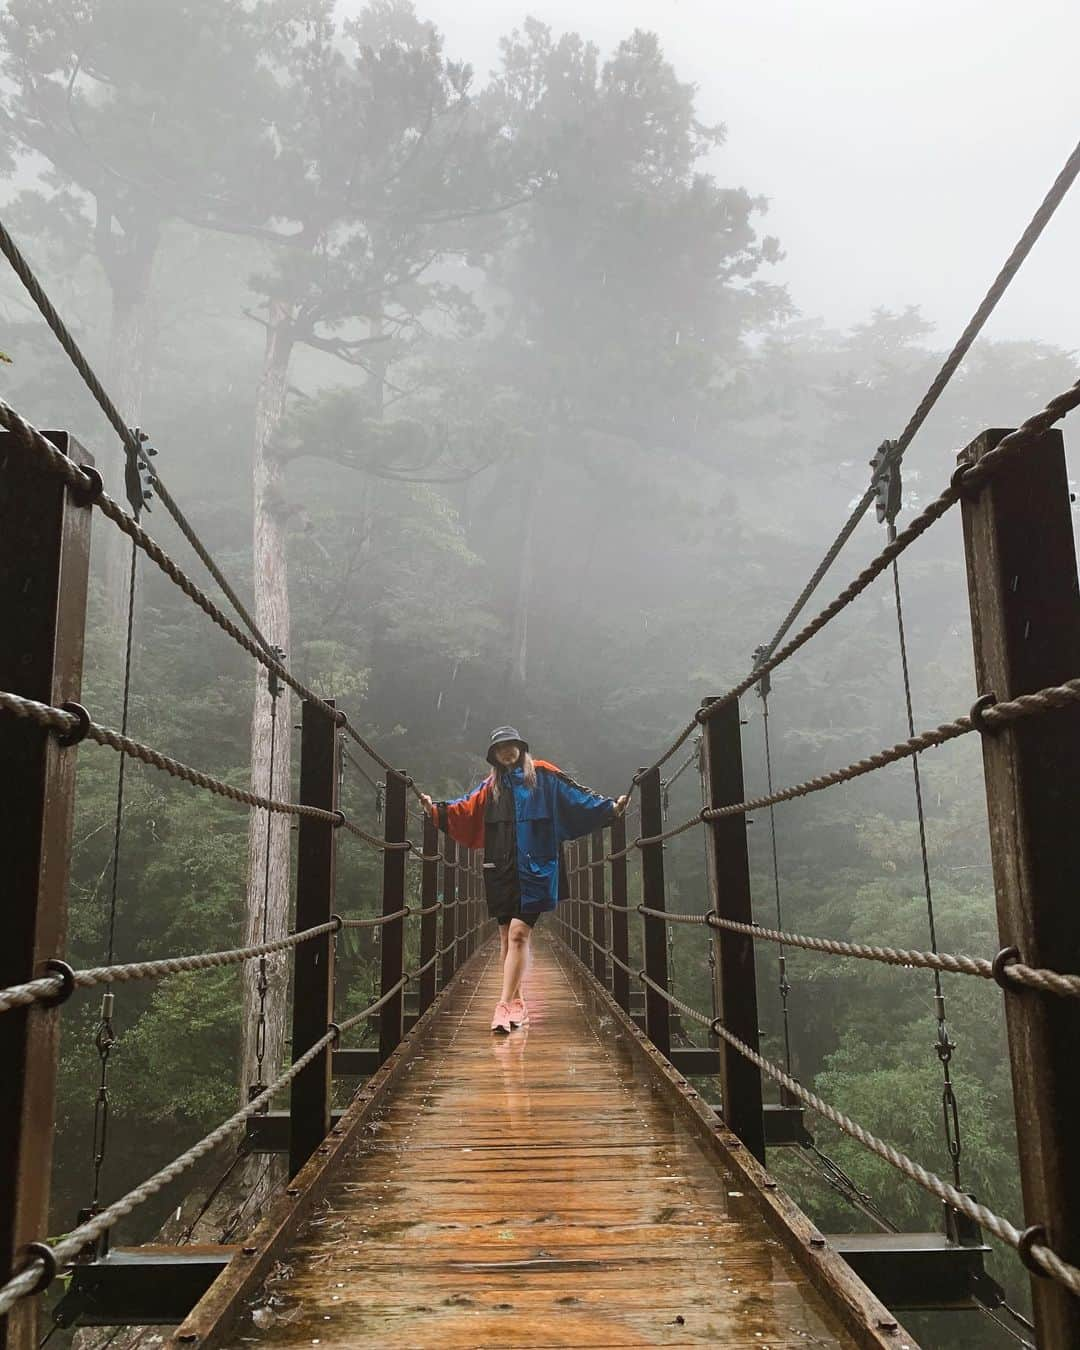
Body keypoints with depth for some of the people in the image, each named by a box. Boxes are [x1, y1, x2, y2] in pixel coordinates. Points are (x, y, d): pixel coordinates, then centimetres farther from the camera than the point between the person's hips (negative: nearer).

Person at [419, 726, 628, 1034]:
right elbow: (465, 809, 10)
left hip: (534, 868, -4)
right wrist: (436, 809, -2)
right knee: (506, 936, 8)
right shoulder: (491, 785, 16)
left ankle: (505, 1005, -14)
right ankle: (516, 1001, 19)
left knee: (518, 934, -13)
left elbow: (575, 798, 1)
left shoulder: (541, 775, 5)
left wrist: (610, 807, -8)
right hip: (500, 868, 5)